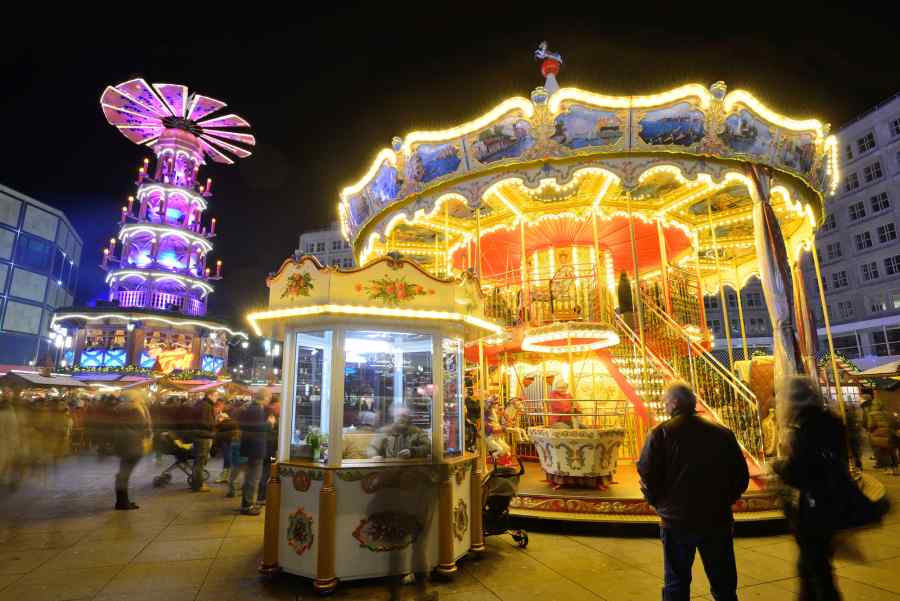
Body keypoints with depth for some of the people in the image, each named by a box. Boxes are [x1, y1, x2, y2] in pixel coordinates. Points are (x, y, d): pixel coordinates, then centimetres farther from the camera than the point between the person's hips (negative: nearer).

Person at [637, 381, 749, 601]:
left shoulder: (661, 433, -11)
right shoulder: (723, 433, -1)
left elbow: (647, 474, -15)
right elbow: (741, 477, 2)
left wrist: (658, 503, 3)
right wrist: (722, 502, 16)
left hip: (676, 520, -2)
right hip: (718, 520, 3)